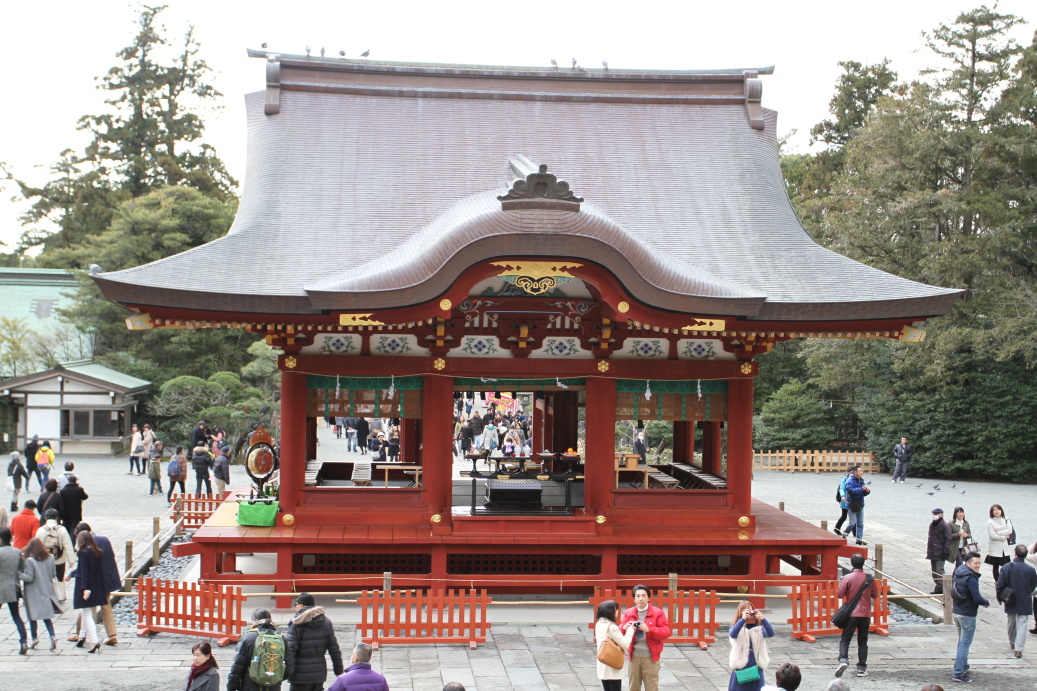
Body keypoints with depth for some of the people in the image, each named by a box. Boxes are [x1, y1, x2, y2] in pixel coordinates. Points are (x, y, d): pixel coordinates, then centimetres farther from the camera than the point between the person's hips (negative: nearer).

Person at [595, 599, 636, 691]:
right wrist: (630, 630, -5)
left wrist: (624, 629, 9)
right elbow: (626, 645, -17)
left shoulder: (598, 625, 5)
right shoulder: (612, 627, -20)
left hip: (602, 666, 8)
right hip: (613, 668, -8)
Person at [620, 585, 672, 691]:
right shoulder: (628, 613, 7)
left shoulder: (658, 613, -2)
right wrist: (624, 628, -20)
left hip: (650, 657, -3)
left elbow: (666, 633, -9)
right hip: (634, 656, 3)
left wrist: (649, 630, -23)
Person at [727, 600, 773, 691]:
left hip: (756, 667, 2)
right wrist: (743, 619, -40)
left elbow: (770, 633, -17)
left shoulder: (758, 629, 1)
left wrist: (763, 619, -33)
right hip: (740, 668, -2)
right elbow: (732, 634, -27)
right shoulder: (736, 627, -4)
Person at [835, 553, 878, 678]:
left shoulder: (847, 578, -10)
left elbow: (839, 594, -9)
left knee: (845, 639, 6)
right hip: (865, 614, 2)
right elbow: (875, 595, 9)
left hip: (851, 614, -2)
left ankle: (843, 660, -17)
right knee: (863, 642, 10)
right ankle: (861, 668, 9)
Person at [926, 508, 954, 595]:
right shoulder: (931, 524, 13)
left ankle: (939, 588, -6)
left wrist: (945, 551, -18)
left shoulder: (945, 525, -10)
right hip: (932, 552, 8)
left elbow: (948, 539, -13)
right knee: (933, 571, 12)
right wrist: (928, 550, 19)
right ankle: (937, 588, 19)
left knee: (939, 571, -10)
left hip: (940, 552, -8)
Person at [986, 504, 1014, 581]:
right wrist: (1004, 537, -8)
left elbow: (1010, 530, -6)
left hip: (1005, 547, 2)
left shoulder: (1006, 520, 6)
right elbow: (992, 535, -12)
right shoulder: (990, 522, -4)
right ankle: (997, 580, 16)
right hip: (995, 548, -2)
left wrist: (999, 533, -14)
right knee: (995, 566, 6)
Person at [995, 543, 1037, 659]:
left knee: (1011, 622, 23)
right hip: (1025, 602, -2)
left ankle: (1012, 642, 42)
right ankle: (1018, 649, -3)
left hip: (1010, 602, 2)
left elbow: (1000, 585, -9)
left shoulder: (1006, 568, -13)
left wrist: (999, 597, 8)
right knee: (1022, 625, 3)